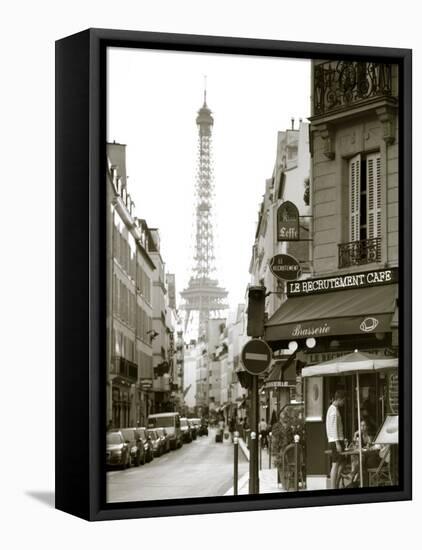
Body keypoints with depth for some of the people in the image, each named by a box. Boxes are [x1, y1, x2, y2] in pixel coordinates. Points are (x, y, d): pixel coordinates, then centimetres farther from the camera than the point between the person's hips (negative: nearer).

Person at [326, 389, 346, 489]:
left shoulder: (331, 408, 18)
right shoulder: (334, 410, -12)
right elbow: (334, 427, -18)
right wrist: (337, 443, -21)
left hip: (335, 440, 10)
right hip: (336, 440, -10)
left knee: (341, 463, 13)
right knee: (336, 464, -8)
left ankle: (336, 486, 14)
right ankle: (333, 488, -7)